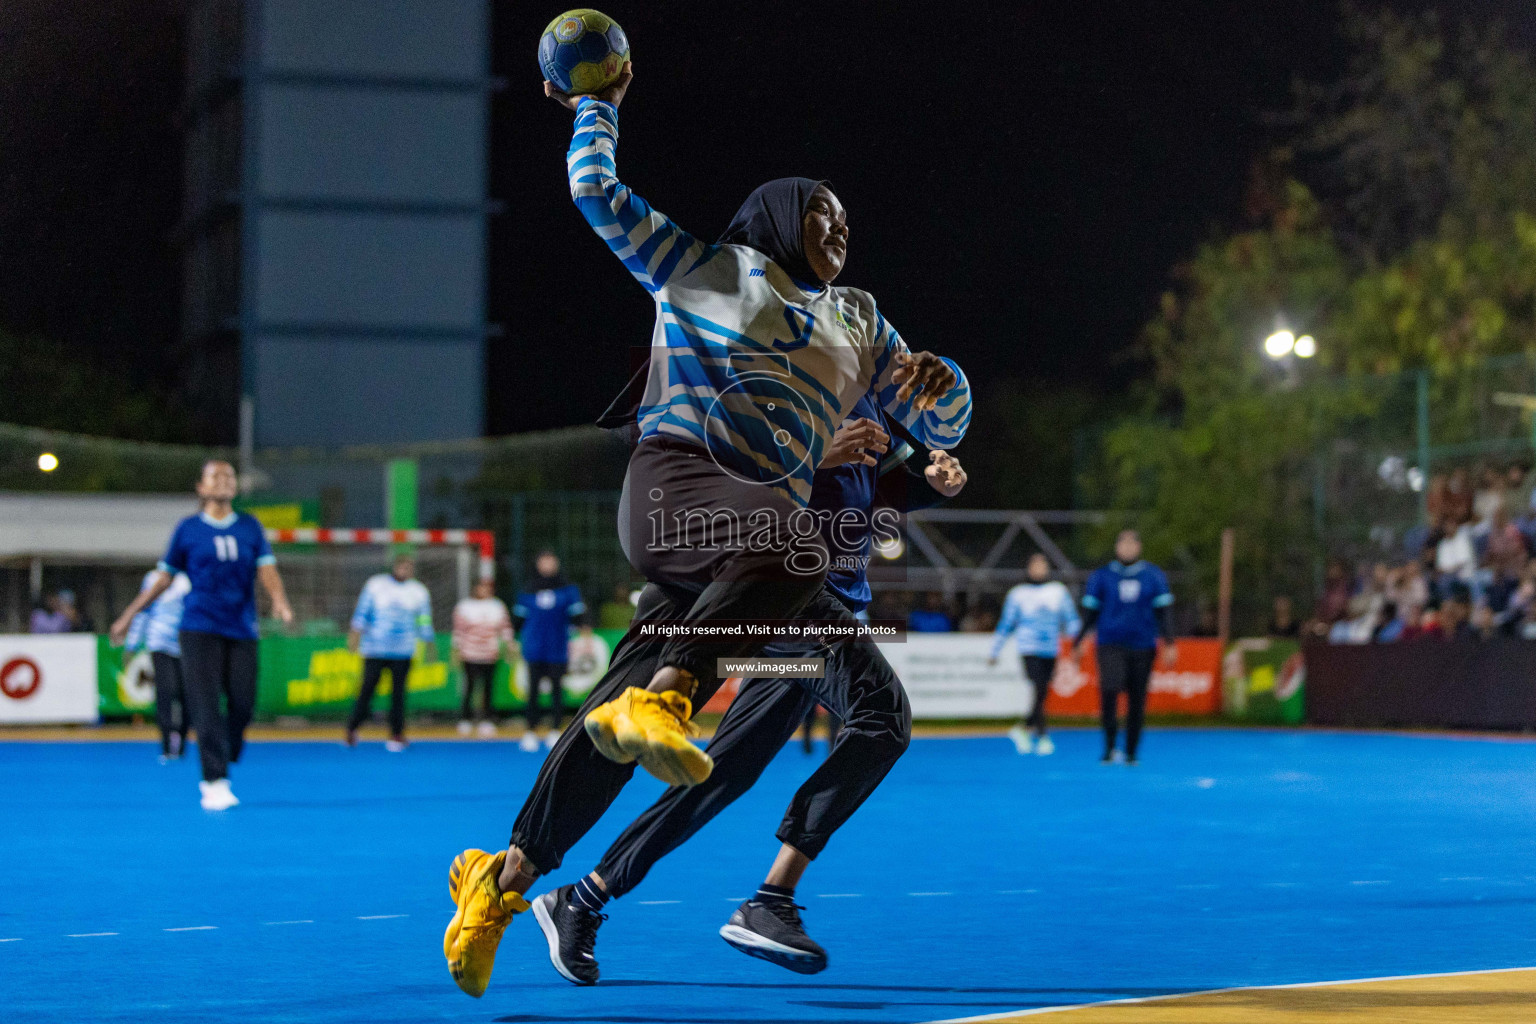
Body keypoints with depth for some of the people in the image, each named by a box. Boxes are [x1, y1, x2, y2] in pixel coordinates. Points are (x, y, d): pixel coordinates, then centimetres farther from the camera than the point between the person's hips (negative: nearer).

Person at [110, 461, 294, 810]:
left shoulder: (250, 528, 10)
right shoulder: (188, 529, 6)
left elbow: (267, 569, 1)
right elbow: (164, 577, 12)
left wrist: (279, 600, -20)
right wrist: (129, 615, 11)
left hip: (242, 630, 2)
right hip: (199, 628, -2)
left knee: (243, 706, -3)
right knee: (206, 707, -12)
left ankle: (219, 771, 17)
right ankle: (215, 783, -13)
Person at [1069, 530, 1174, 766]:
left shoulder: (1154, 576, 8)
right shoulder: (1101, 577, 6)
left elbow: (1163, 611, 8)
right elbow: (1089, 612, 9)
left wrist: (1169, 644, -1)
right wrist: (1077, 644, 6)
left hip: (1142, 647, 2)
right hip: (1111, 646, -2)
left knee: (1137, 702, 4)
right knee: (1110, 688, -23)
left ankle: (1131, 753, 15)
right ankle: (1109, 745, -14)